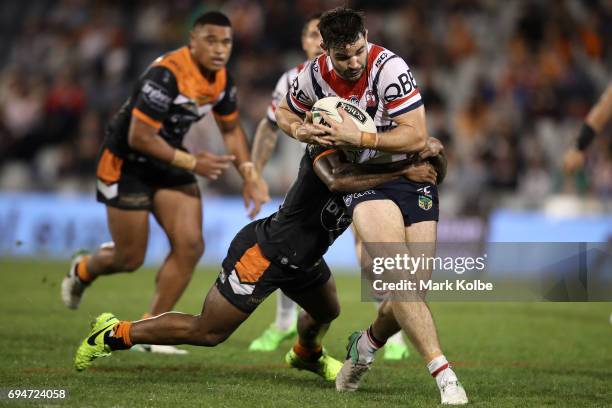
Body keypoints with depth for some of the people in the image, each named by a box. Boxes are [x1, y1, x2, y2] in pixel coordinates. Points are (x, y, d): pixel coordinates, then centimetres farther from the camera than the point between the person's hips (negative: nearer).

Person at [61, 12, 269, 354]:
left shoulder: (222, 79, -3)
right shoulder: (167, 75, -29)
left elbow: (231, 128, 13)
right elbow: (139, 137, -28)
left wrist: (249, 172, -1)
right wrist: (192, 163, -23)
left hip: (168, 163, 7)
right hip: (127, 164, -7)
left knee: (190, 246, -8)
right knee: (131, 258, 1)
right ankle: (82, 271, 37)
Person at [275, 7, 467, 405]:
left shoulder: (389, 67, -19)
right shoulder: (316, 74, -5)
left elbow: (415, 136, -22)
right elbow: (285, 112, 16)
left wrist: (359, 137, -24)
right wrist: (300, 130, -5)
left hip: (412, 173, -1)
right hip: (363, 178, 1)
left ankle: (368, 343, 29)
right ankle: (445, 375, -27)